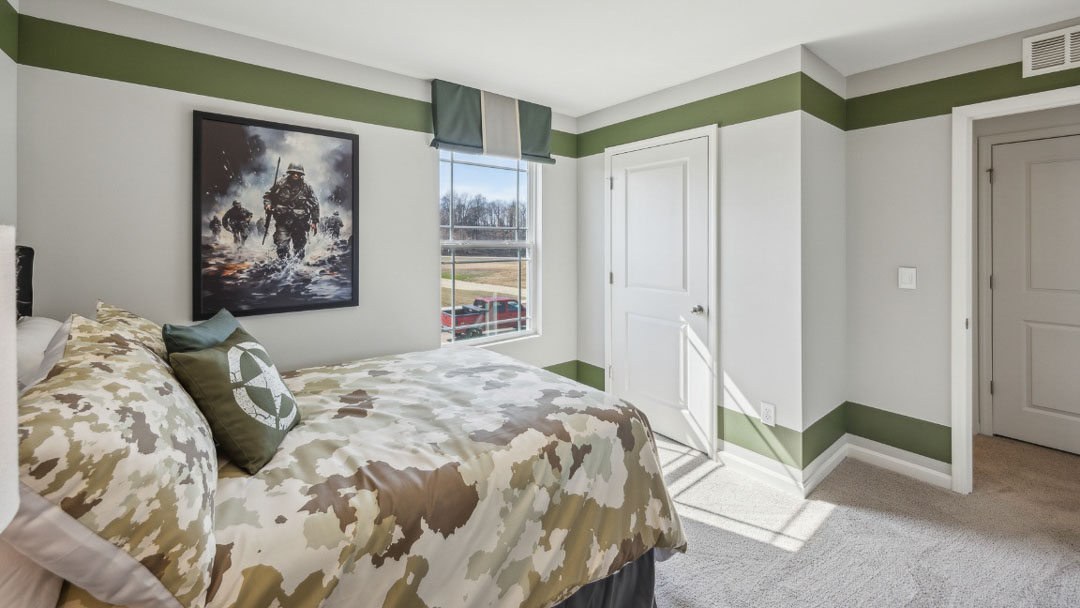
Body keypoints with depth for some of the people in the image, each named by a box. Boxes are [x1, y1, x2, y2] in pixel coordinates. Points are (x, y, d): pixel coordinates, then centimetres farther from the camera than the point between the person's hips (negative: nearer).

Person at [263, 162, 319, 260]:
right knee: (281, 245, -9)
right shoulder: (280, 184, -2)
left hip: (300, 222, 1)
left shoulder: (306, 187, -1)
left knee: (299, 246, 9)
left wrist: (315, 222, 1)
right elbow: (267, 196, 10)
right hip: (282, 220, -1)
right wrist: (268, 205, -11)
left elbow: (314, 204, 4)